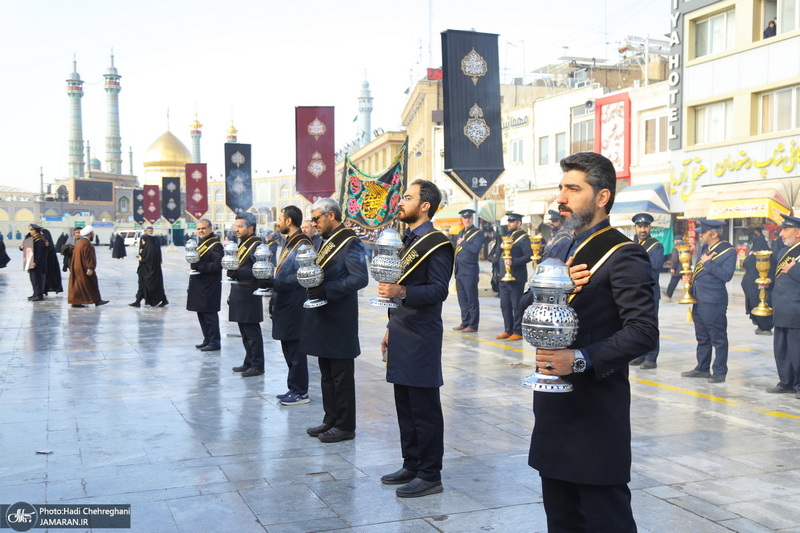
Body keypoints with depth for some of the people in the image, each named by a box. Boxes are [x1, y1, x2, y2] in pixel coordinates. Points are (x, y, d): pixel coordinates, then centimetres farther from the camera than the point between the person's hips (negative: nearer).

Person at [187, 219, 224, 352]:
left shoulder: (215, 245, -12)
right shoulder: (200, 243, 17)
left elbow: (217, 265, -22)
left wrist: (199, 266, -24)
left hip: (209, 287, -10)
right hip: (199, 286, 10)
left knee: (209, 314, -6)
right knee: (201, 314, 14)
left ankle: (215, 342, 1)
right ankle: (207, 340, 24)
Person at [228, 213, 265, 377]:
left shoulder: (256, 245, -12)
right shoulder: (242, 244, 17)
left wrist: (238, 274, -33)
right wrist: (232, 294, 21)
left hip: (249, 297, -9)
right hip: (240, 295, 9)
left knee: (252, 332, -4)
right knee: (245, 332, 14)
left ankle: (257, 366, 2)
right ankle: (249, 362, 23)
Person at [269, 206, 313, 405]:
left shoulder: (302, 244, -15)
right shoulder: (290, 243, 16)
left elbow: (300, 277, -21)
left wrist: (274, 283, -24)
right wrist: (274, 296, 18)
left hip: (295, 307, -10)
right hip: (284, 306, 10)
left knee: (296, 350, -3)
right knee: (288, 350, 15)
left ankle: (300, 392, 6)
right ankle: (294, 388, 24)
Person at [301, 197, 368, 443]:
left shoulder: (350, 242, -13)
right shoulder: (327, 242, 15)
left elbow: (360, 278, -21)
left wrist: (326, 290, -25)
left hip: (339, 320, -9)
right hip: (322, 317, 9)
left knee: (341, 375, 0)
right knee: (326, 374, 16)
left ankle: (345, 426, 9)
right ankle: (331, 420, 26)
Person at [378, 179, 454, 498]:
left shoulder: (436, 244, -11)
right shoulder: (407, 241, 17)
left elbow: (439, 290, -19)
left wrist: (403, 292, -33)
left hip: (421, 339, -9)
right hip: (401, 337, 9)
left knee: (424, 408, -2)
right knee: (404, 406, 15)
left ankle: (430, 475, 7)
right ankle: (411, 465, 26)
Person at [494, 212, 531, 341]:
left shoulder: (523, 237, -7)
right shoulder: (507, 236, 18)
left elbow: (528, 256, -17)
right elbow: (498, 254, 21)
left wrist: (513, 261, -25)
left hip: (516, 277, -8)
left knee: (516, 306, -4)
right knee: (505, 305, 12)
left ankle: (517, 332, 2)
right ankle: (508, 330, 20)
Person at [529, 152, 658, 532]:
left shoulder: (624, 256, -11)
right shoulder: (563, 251, 15)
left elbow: (643, 331, -19)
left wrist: (581, 359, -27)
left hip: (596, 411, -8)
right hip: (555, 407, 8)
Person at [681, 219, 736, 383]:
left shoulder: (728, 251, -11)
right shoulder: (705, 248, 13)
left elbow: (726, 275, -21)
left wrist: (707, 263, -17)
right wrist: (689, 276, 6)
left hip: (714, 302, -8)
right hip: (698, 300, 9)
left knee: (718, 338, 1)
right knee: (702, 337, 17)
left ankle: (720, 372, 9)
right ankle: (702, 368, 27)